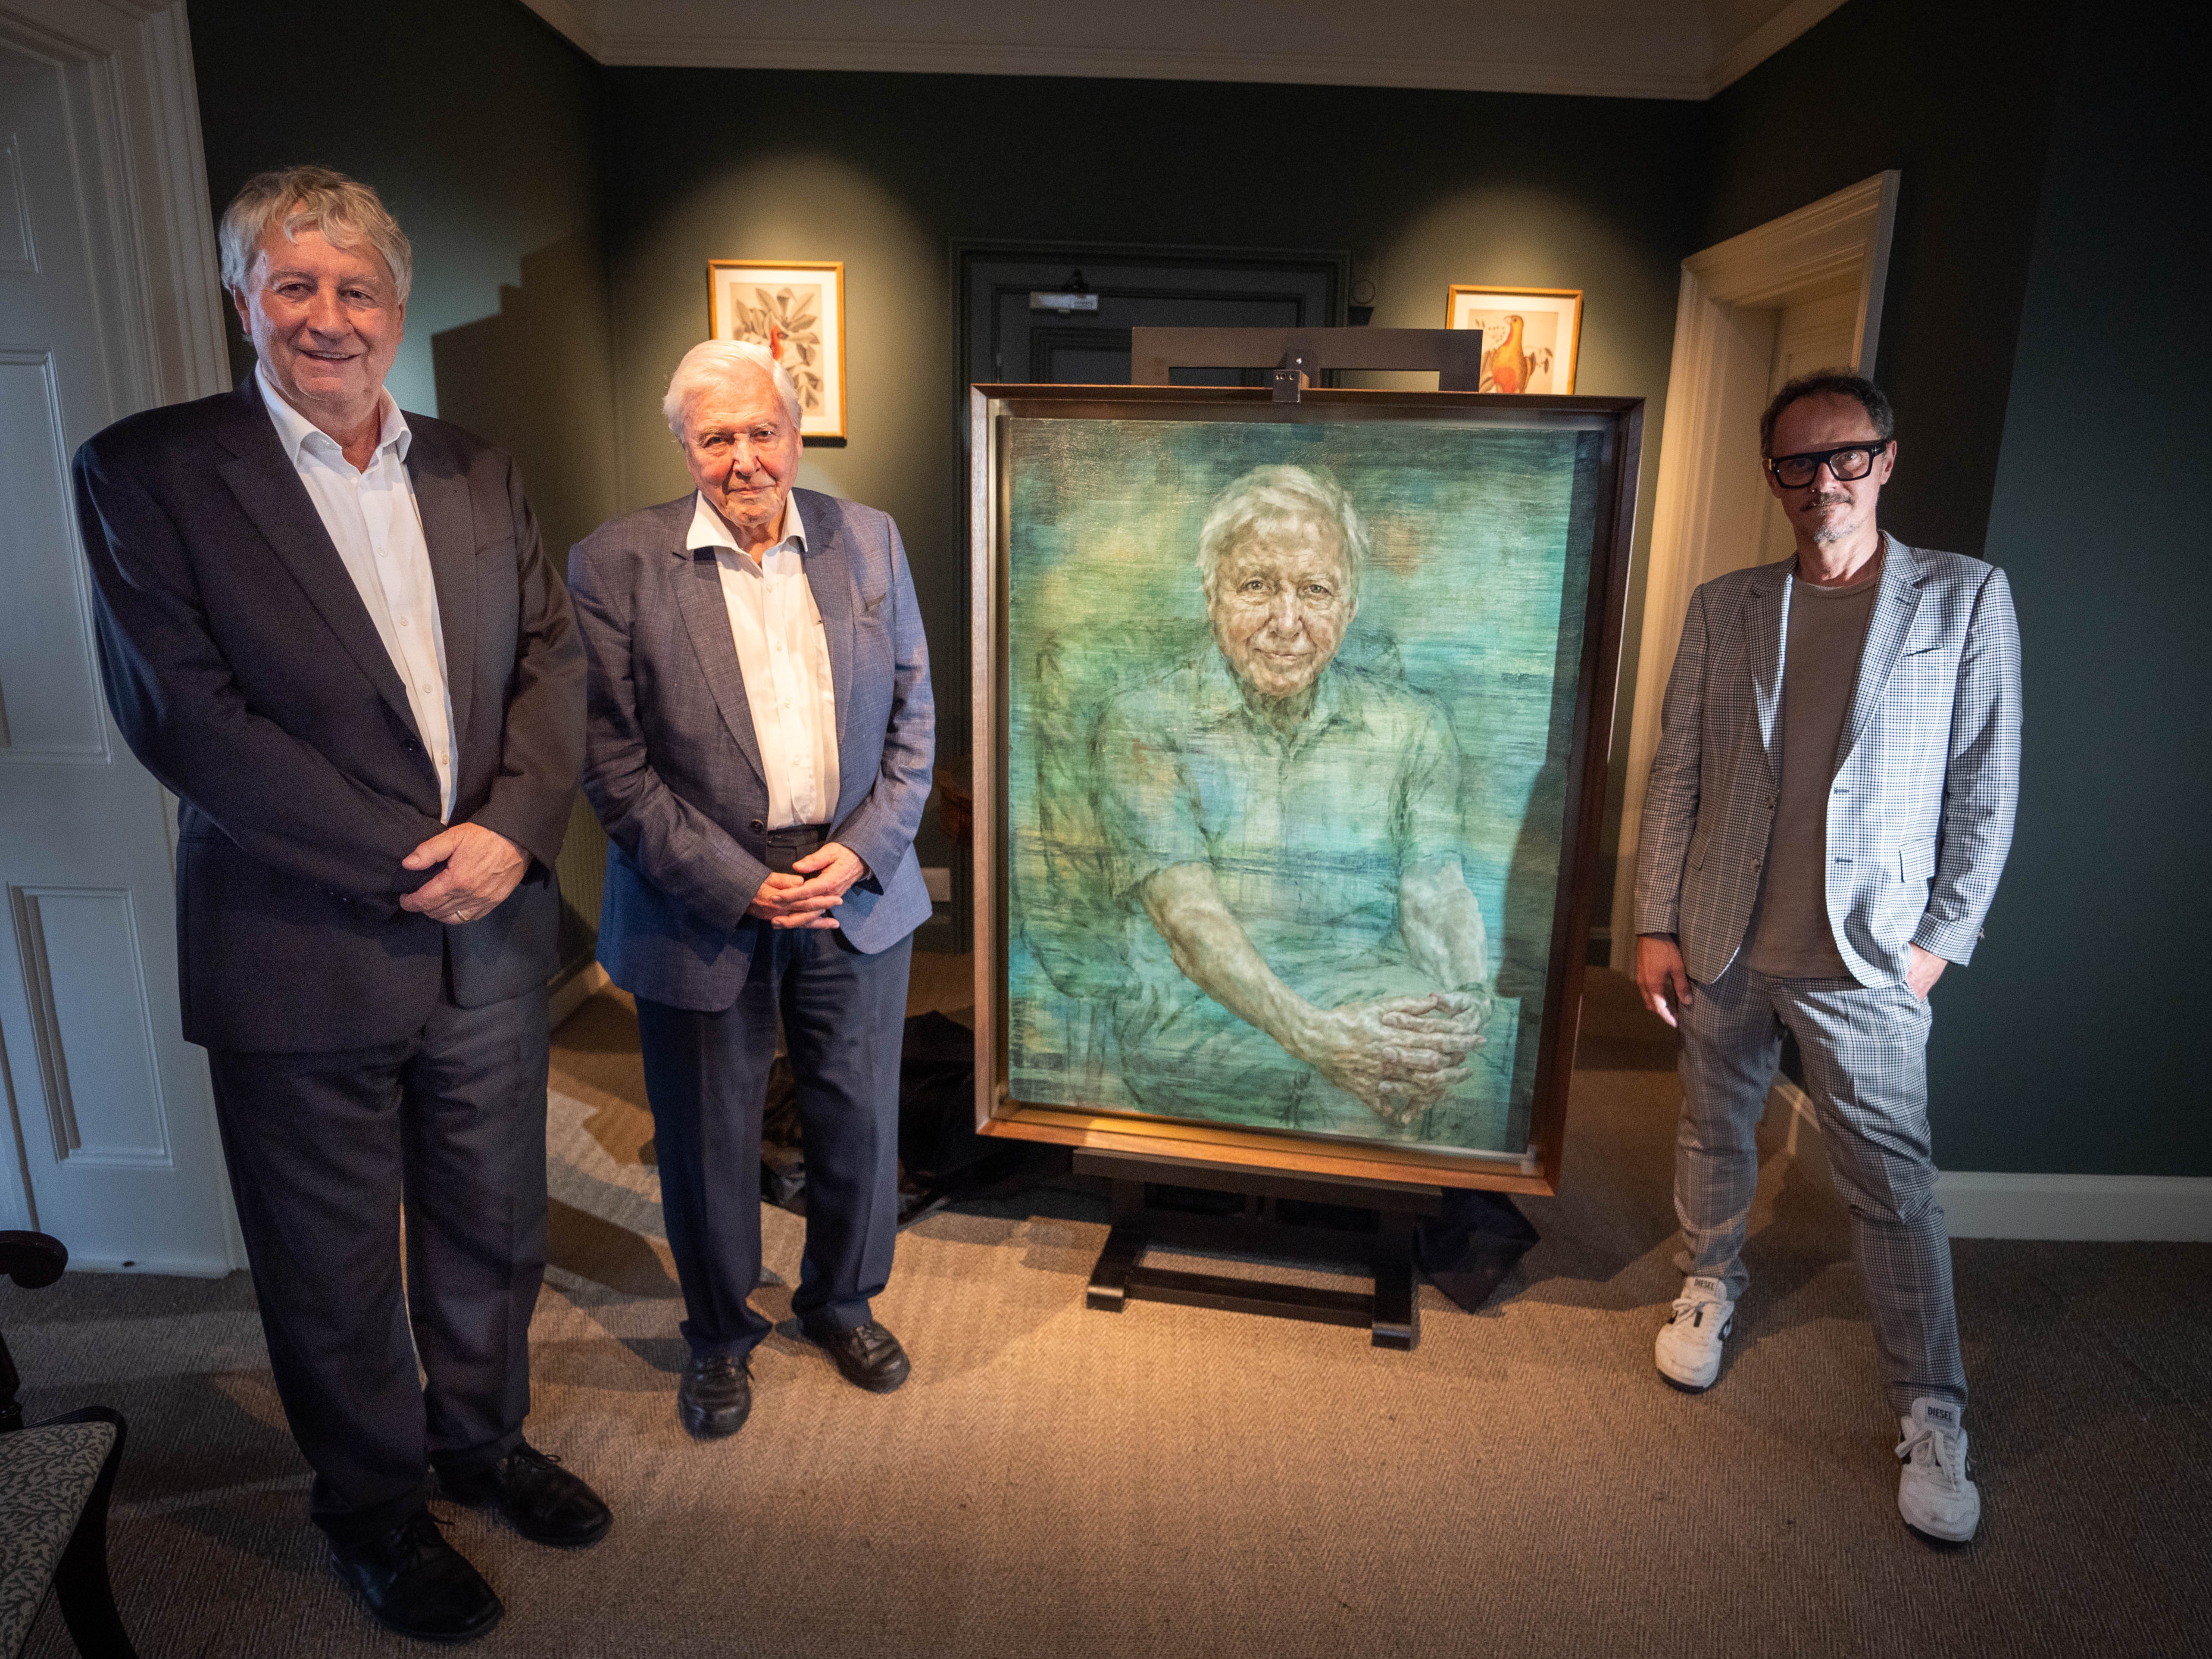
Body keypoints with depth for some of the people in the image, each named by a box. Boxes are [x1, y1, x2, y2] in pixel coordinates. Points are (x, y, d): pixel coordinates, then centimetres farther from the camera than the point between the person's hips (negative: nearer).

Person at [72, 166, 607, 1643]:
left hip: (490, 934, 4)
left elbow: (554, 657, 5)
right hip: (305, 956, -4)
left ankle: (482, 1438, 44)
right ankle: (376, 1511, 37)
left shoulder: (479, 476, 9)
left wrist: (512, 827, -12)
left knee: (494, 1231, 19)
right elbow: (176, 707, -14)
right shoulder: (146, 471, -5)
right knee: (335, 1273, 14)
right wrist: (406, 861, -17)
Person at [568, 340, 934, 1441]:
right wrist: (737, 885, -15)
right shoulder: (616, 565, -8)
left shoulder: (867, 541, 2)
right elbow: (614, 763, -10)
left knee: (859, 1117, 15)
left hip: (857, 887, 3)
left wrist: (862, 851, -8)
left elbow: (911, 715, 3)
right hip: (703, 904, -2)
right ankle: (719, 1335, 39)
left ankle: (841, 1300, 42)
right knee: (708, 1139, 13)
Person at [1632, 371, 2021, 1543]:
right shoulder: (1723, 607, 3)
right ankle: (1710, 1285, 42)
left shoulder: (1965, 599, -2)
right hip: (1723, 944, 3)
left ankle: (1931, 1415, 20)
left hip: (1867, 960, -2)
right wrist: (1655, 925, -1)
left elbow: (1985, 791, -1)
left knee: (1892, 1184, 4)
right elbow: (1675, 774, 3)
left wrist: (1939, 941, -6)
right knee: (1714, 1133, 18)